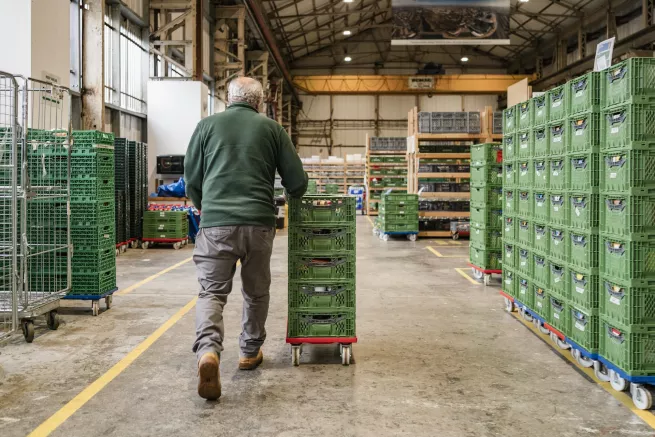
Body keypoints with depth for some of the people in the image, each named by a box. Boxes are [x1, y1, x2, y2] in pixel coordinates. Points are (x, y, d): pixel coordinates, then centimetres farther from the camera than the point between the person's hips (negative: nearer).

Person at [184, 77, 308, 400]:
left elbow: (191, 179, 14)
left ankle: (208, 351, -20)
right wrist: (293, 195, 33)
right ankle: (250, 352, 29)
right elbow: (297, 182, 9)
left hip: (216, 223, 0)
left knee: (212, 291, 2)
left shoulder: (207, 125, 10)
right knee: (256, 292, 17)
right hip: (259, 223, 1)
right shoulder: (271, 129, 9)